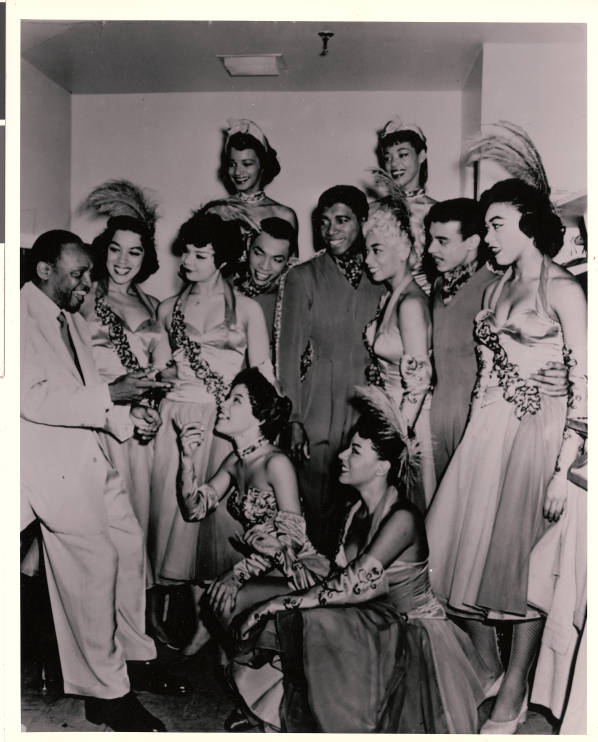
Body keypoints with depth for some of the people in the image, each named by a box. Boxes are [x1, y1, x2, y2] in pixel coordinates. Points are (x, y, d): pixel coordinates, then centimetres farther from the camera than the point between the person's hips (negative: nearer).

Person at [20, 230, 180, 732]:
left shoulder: (73, 321, 14)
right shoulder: (21, 318, -13)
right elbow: (33, 398, -21)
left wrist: (129, 416, 2)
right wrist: (108, 395, -18)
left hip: (90, 455, 9)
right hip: (51, 461, -9)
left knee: (130, 545, 11)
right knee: (94, 563, -6)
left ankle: (136, 658, 29)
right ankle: (107, 694, 9)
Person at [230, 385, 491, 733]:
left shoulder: (402, 518, -24)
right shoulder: (358, 511, 1)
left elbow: (352, 586, -27)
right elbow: (343, 577, 1)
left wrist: (281, 603, -24)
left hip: (413, 637, -7)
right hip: (377, 627, 7)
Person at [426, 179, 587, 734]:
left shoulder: (562, 291, -7)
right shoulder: (495, 290, 14)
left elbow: (582, 384, -12)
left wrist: (564, 469, -17)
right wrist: (473, 438, 8)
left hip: (534, 433, -6)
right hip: (483, 433, 6)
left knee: (521, 559, 0)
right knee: (467, 552, 7)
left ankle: (512, 698, 16)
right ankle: (487, 674, 27)